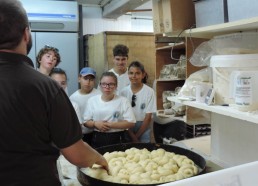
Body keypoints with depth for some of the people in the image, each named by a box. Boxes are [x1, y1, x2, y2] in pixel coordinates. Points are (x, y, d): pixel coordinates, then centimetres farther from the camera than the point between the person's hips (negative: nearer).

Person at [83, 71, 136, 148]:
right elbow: (86, 121, 9)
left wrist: (110, 124, -15)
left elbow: (131, 123, -9)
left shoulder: (123, 101, -4)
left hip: (117, 140, -2)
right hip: (98, 139, 2)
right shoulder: (92, 100, 4)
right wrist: (95, 123, -13)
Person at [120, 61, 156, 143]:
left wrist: (137, 135, -8)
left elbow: (148, 117, -7)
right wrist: (132, 135, -10)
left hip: (144, 128, -1)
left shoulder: (149, 92, -10)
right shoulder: (124, 92, -4)